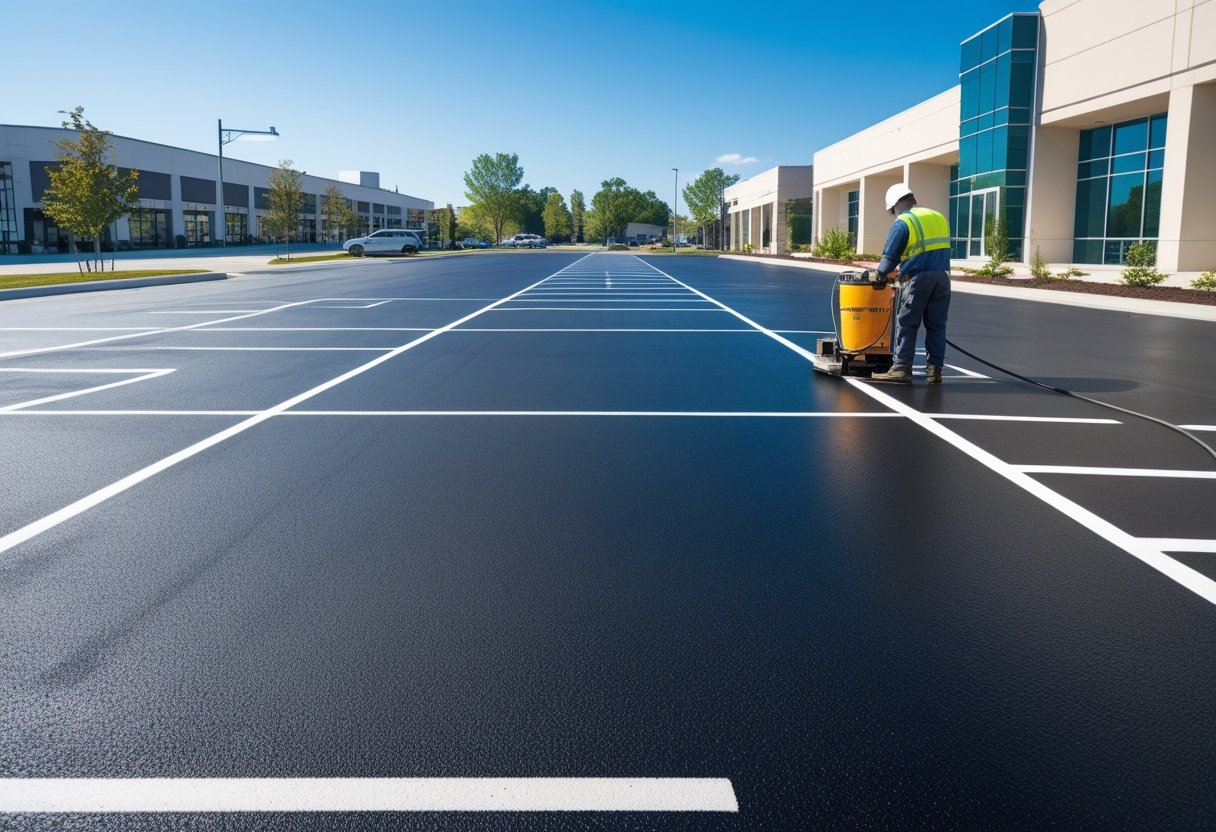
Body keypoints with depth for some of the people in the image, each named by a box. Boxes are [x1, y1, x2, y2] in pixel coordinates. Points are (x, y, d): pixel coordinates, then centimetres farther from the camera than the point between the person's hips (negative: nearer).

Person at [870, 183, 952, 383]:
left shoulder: (903, 222, -3)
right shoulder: (939, 217, 17)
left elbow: (890, 256, -3)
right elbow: (942, 249, 19)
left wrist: (880, 273, 15)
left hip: (918, 278, -6)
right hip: (942, 276, 6)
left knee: (907, 324, 1)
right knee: (936, 326, 8)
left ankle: (902, 368, 0)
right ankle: (935, 369, 8)